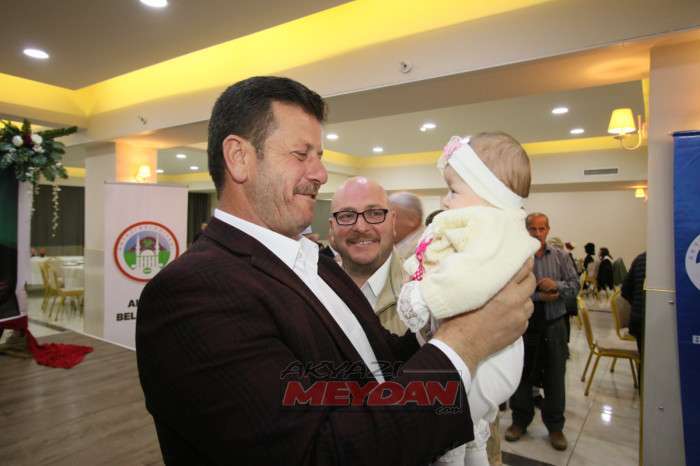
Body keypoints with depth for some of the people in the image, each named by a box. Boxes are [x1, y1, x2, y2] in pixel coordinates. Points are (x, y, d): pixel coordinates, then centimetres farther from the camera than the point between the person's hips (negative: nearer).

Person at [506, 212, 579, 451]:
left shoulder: (560, 256, 4)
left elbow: (575, 285, 2)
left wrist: (557, 285, -18)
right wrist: (539, 296, -20)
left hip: (554, 326, 2)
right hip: (524, 324, -2)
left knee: (554, 377, 12)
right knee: (521, 375, 11)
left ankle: (555, 426, 29)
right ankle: (520, 420, 29)